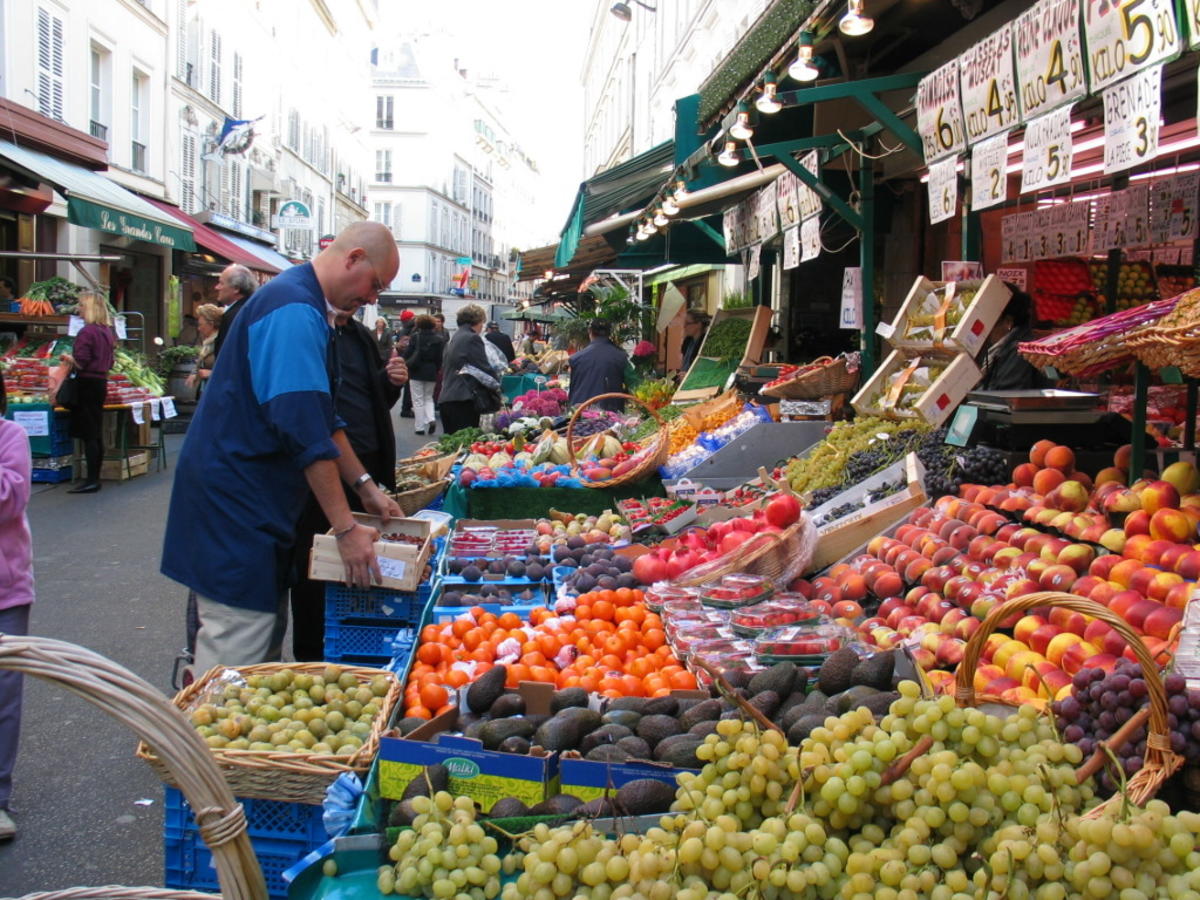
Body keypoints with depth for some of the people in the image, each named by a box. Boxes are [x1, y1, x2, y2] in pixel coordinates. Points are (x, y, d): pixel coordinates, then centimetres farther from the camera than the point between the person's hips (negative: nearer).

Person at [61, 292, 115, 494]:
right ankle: (95, 477, 17)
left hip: (87, 383, -9)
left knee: (88, 434, -6)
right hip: (102, 382, 9)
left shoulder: (87, 332, -15)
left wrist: (67, 357, 0)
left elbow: (80, 363, -18)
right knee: (97, 433, 12)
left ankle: (91, 480, -6)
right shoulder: (108, 331, 11)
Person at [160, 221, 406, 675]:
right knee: (238, 657, -7)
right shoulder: (294, 311, -19)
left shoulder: (305, 307, 16)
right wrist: (345, 528, -22)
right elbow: (305, 432, -25)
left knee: (268, 634, 14)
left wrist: (365, 487, 17)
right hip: (236, 502, -11)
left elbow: (323, 416, 22)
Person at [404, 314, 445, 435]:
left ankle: (420, 427, 3)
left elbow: (407, 354, -9)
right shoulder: (438, 339, -1)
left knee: (418, 400, 4)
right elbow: (441, 358, 0)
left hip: (416, 372, -3)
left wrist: (407, 366, 7)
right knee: (429, 398, 18)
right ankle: (431, 419, -5)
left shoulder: (415, 337, -9)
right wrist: (436, 369, 12)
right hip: (431, 373, 3)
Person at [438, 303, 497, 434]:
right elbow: (485, 369, -10)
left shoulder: (454, 338, 18)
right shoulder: (472, 338, -8)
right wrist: (496, 388, 6)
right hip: (464, 401, -8)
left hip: (446, 400, 8)